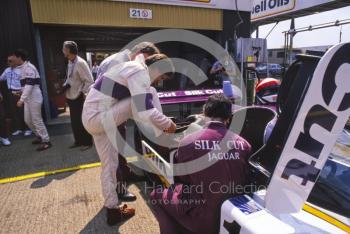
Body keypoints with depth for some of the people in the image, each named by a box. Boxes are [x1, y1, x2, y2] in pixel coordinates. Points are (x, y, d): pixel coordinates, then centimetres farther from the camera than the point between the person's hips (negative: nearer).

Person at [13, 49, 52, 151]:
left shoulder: (29, 67, -16)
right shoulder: (23, 68, 14)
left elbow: (29, 85, -23)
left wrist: (21, 99, -26)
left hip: (34, 98, -10)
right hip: (28, 98, 10)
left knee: (36, 120, -5)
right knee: (28, 120, 14)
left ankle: (46, 141, 4)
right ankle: (40, 136, 29)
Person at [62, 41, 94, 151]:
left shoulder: (80, 63, -18)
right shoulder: (70, 62, 7)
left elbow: (90, 81, -19)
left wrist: (82, 92, -16)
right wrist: (65, 85, 1)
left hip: (78, 98, -8)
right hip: (71, 97, 8)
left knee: (82, 121, 3)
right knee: (74, 121, 16)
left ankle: (87, 142, 18)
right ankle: (78, 141, 31)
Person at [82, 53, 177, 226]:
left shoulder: (132, 69, 17)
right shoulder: (140, 72, -16)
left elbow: (137, 107, 25)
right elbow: (145, 112, -28)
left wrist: (158, 124, 23)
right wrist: (168, 124, -10)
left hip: (92, 117, 10)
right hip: (98, 117, -10)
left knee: (109, 164, 16)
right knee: (149, 96, -12)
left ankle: (113, 209, 29)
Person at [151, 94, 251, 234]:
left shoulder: (187, 142, -17)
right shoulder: (243, 144, -9)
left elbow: (182, 178, 0)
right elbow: (244, 180, 6)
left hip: (202, 217, -4)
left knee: (157, 195, 16)